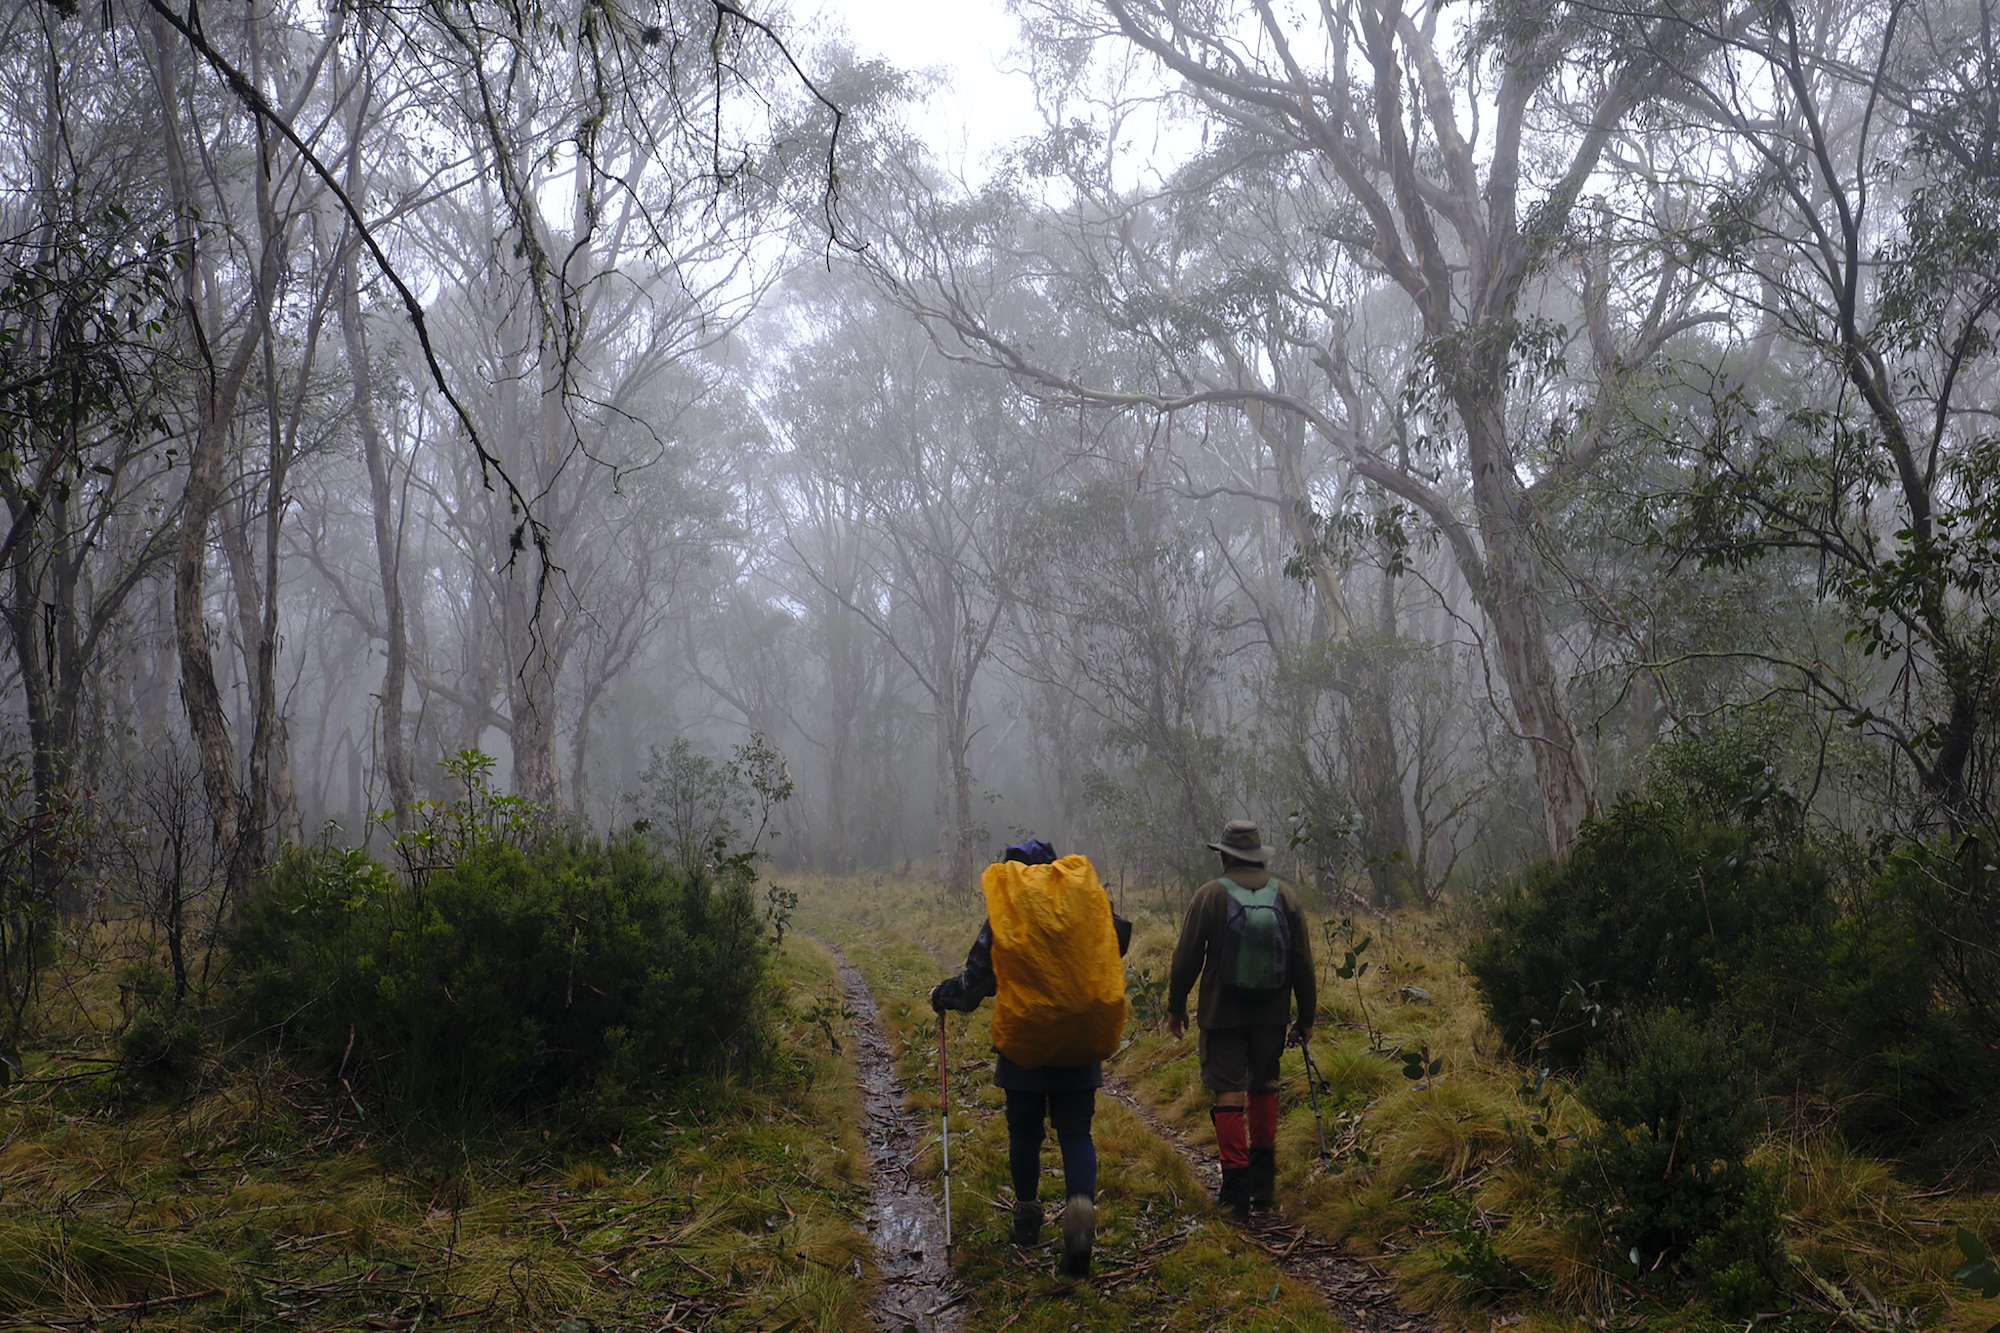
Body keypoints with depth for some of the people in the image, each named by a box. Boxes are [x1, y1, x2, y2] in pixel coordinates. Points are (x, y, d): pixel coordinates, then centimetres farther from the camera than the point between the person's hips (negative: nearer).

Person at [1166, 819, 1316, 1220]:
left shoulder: (1210, 895, -9)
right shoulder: (1285, 895, 0)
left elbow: (1187, 958, -5)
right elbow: (1303, 962, 2)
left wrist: (1176, 1006, 8)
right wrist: (1306, 1015, 11)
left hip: (1222, 1013, -3)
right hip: (1272, 1014, 3)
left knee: (1229, 1094, 0)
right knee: (1264, 1088, 18)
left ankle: (1236, 1188, -2)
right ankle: (1264, 1181, 23)